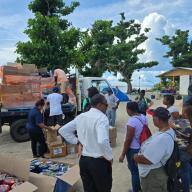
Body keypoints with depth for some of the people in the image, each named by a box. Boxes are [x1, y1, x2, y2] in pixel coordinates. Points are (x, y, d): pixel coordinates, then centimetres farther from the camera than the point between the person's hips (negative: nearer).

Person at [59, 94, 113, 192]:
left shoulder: (80, 116, 2)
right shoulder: (101, 117, -20)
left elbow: (62, 130, 10)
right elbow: (102, 141, -34)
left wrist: (77, 141, 8)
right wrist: (109, 157, -18)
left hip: (83, 160, 6)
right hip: (99, 161, -6)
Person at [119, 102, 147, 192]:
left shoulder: (131, 121, -24)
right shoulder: (144, 117, 0)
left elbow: (128, 139, -21)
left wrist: (123, 154, -12)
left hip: (133, 149, -8)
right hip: (143, 147, 8)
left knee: (134, 171, 10)